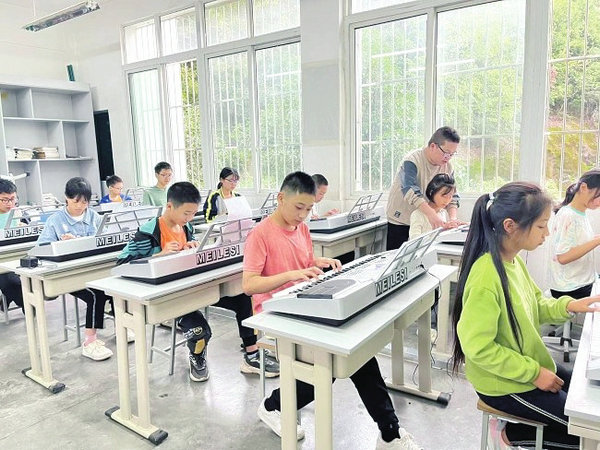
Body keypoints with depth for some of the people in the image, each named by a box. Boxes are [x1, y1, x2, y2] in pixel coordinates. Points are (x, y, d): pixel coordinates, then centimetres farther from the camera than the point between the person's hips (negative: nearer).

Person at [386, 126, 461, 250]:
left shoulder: (448, 167, 2)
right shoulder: (412, 161, -19)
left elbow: (452, 196, 1)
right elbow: (411, 191, -33)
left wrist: (452, 217, -20)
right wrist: (431, 214, -46)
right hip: (400, 222, -5)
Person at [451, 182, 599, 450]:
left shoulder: (514, 261, -3)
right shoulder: (486, 277, -32)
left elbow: (534, 306, 11)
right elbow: (478, 347, -28)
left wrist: (567, 306, -7)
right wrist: (534, 373, -21)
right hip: (504, 385, -9)